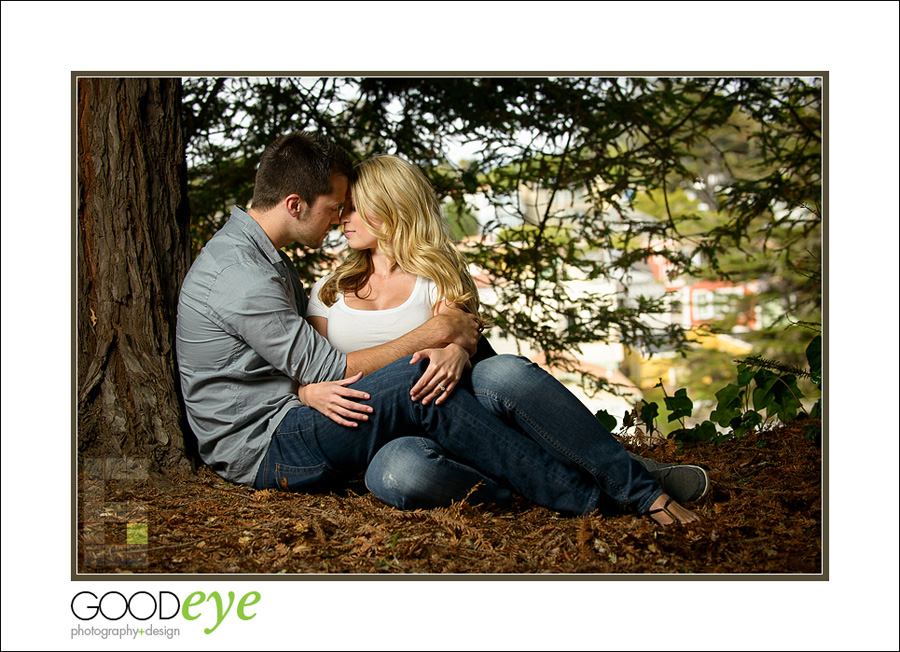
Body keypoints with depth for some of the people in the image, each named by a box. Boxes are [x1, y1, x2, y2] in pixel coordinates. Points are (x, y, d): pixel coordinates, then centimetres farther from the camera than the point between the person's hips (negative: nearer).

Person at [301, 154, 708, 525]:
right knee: (400, 471, -40)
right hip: (383, 441, 0)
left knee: (503, 372, -36)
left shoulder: (437, 277, 13)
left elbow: (460, 338, -3)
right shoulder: (328, 292, 18)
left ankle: (635, 483, -27)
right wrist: (312, 394, -13)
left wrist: (455, 353, -28)